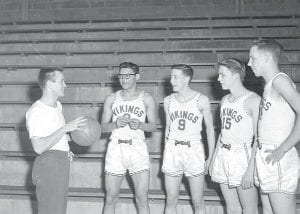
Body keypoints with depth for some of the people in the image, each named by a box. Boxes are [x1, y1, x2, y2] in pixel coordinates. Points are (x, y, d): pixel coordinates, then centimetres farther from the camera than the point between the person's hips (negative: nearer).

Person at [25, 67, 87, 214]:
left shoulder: (58, 105, 12)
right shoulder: (35, 111, -16)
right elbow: (38, 147, -25)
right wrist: (65, 128, -26)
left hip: (62, 162, 9)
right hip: (48, 163, -9)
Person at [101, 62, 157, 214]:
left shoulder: (146, 99, 6)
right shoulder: (111, 99, 8)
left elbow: (153, 126, 8)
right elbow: (103, 127, 9)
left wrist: (139, 125, -12)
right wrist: (116, 124, -11)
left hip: (138, 149, -1)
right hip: (115, 148, 1)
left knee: (142, 199, -3)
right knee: (111, 198, 4)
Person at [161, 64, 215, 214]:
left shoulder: (201, 100, -4)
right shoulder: (168, 101, 6)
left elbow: (210, 129, 1)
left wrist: (210, 157, -3)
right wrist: (166, 154, 14)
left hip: (194, 150, -3)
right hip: (172, 151, 3)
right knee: (171, 200, 6)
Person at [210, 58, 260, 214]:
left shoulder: (253, 99, -11)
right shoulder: (224, 100, 13)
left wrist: (251, 169, -20)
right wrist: (213, 159, 17)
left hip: (242, 155, -7)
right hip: (223, 155, 7)